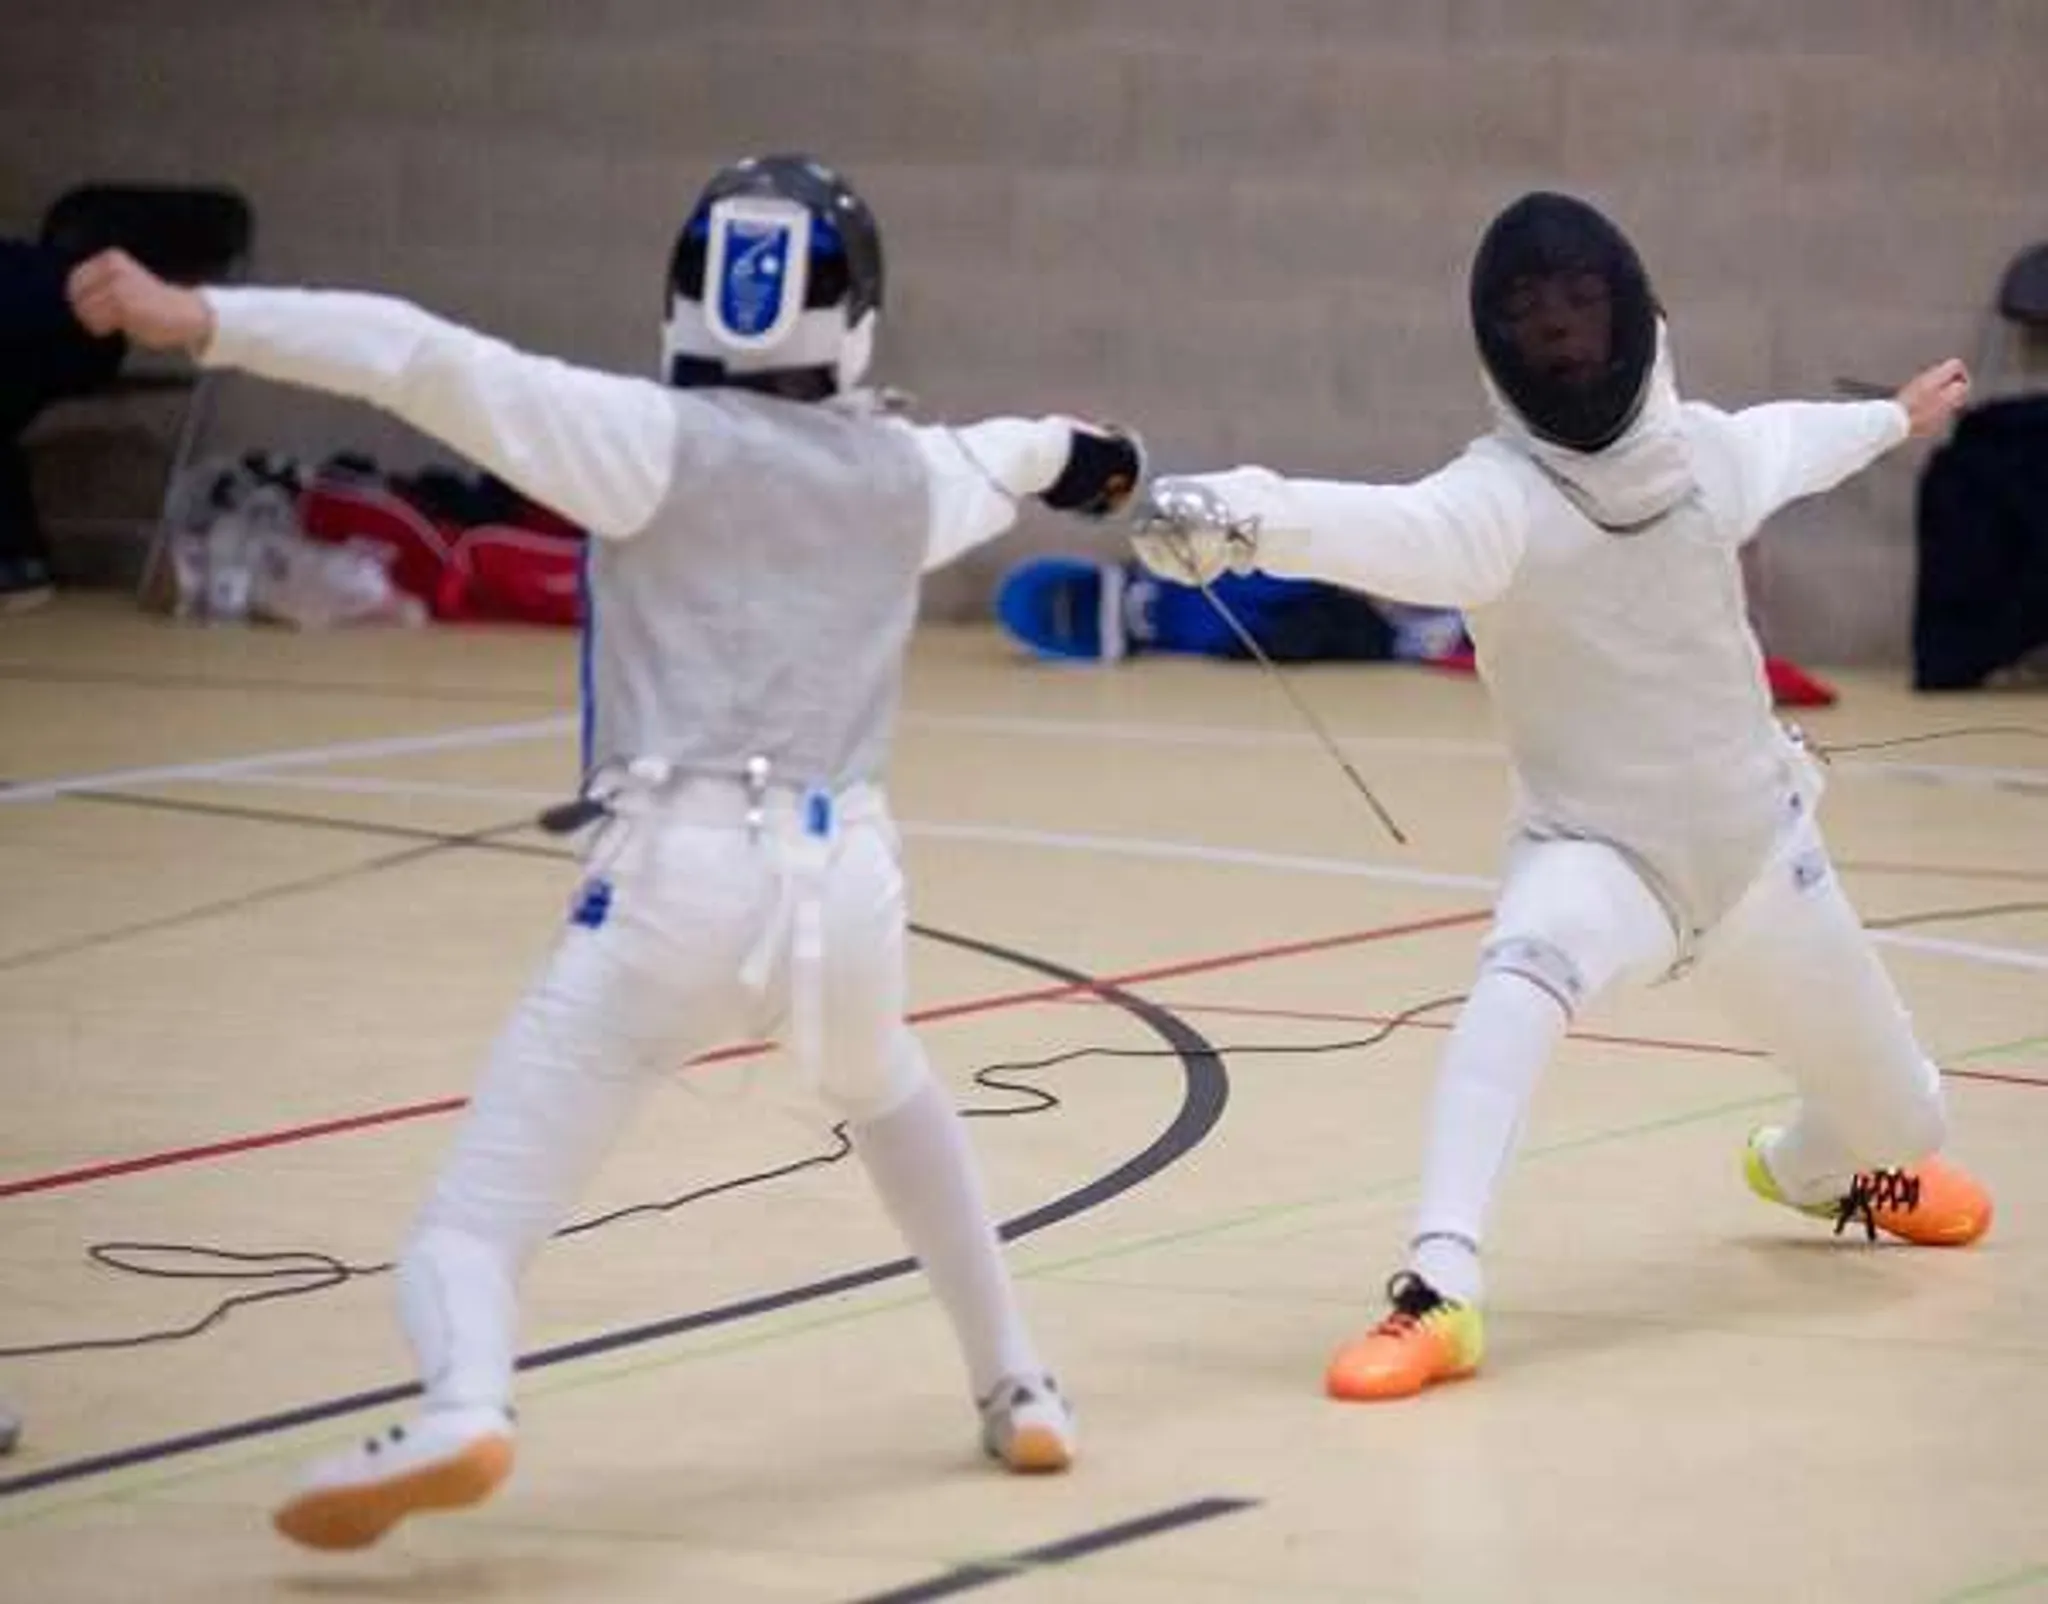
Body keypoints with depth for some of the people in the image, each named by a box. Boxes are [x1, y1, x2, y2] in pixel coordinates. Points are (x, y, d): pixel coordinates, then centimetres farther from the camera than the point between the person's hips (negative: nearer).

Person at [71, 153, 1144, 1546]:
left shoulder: (659, 439, -1)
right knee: (889, 1101, 39)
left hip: (683, 882, -4)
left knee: (477, 1221, -7)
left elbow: (435, 363, -13)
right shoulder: (903, 469, 14)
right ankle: (1018, 1389, 40)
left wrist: (199, 320, -16)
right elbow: (995, 465, 40)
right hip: (846, 880, 4)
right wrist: (1066, 447, 64)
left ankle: (461, 1413, -39)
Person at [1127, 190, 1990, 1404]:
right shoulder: (1501, 494, -24)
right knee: (1520, 979, -40)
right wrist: (1242, 517, -69)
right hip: (1595, 850, -5)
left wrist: (1896, 419, 39)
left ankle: (1815, 1165, 58)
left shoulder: (1696, 447, -8)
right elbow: (1395, 532, -47)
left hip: (1754, 846, 5)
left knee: (1898, 1122, 19)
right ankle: (1442, 1292, -42)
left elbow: (1783, 443, 18)